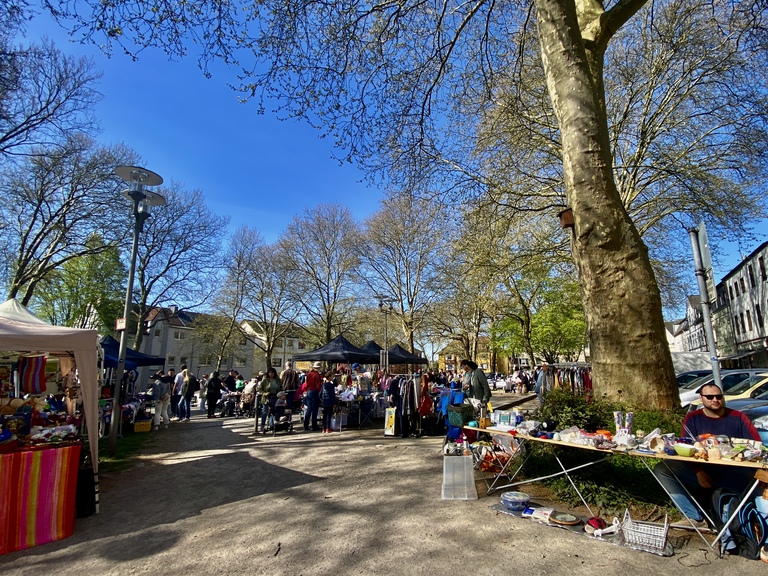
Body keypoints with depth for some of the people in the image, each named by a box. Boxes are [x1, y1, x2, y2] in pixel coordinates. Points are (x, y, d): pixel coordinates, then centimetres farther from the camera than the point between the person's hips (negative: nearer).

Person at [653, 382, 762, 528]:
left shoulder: (738, 417, 8)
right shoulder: (692, 418, 8)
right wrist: (698, 472, -15)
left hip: (733, 474, -1)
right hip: (701, 471, 1)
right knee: (661, 470, -20)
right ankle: (696, 518, -17)